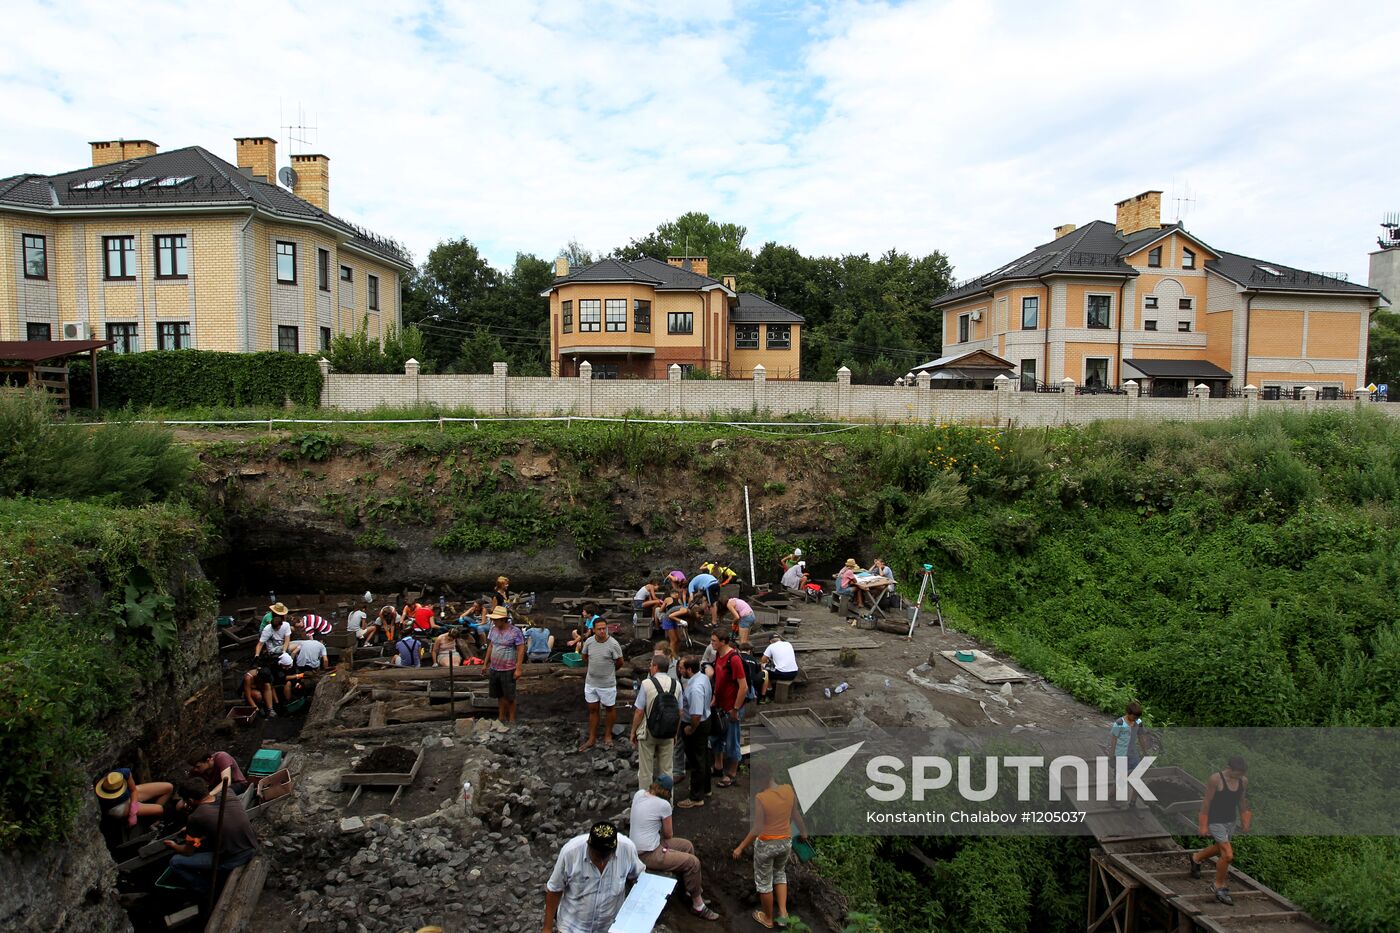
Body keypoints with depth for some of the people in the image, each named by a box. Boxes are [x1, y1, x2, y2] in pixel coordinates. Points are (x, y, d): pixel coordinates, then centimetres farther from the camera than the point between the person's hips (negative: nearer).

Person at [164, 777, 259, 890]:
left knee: (175, 862, 9)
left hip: (231, 861, -7)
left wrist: (174, 846, 23)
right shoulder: (231, 797, 0)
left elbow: (188, 852, 1)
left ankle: (207, 891, 17)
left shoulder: (196, 818, -14)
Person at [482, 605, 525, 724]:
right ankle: (501, 717, 29)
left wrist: (518, 669, -18)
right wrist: (486, 663, 15)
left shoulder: (515, 632, -15)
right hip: (494, 669, 6)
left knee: (509, 696, 4)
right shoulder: (493, 629, 3)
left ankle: (511, 719, 17)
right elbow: (490, 646, 14)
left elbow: (521, 650, -14)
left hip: (508, 670, -6)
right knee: (499, 695, 16)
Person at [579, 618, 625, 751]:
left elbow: (619, 663, -5)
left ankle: (608, 735, 33)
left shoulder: (613, 644, -19)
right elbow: (585, 657, 13)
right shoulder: (589, 642, -7)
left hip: (607, 684, -3)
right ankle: (592, 739, 25)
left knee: (610, 708, 14)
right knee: (593, 710, 13)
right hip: (590, 682, 3)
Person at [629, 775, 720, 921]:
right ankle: (697, 905, 9)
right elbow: (669, 834, -4)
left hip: (637, 847, 9)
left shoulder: (639, 794, 0)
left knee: (687, 845, 16)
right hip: (648, 854, -9)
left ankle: (693, 889, 26)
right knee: (693, 862, -7)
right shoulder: (663, 805, -20)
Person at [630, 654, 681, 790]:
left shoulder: (647, 683, -14)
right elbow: (680, 712, 2)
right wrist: (675, 733, 15)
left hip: (648, 733, -3)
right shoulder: (676, 684, -3)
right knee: (666, 770, 17)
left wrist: (633, 732, 0)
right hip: (669, 734, 3)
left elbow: (639, 712, -13)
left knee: (645, 770, 11)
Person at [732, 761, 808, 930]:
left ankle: (768, 918, 34)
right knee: (780, 873, 30)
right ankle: (783, 913, 24)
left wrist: (740, 847, -12)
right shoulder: (789, 789, -10)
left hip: (766, 844, -5)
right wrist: (803, 831, 22)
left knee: (764, 882, 17)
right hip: (786, 842, 5)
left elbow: (757, 829, -21)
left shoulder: (760, 798, -25)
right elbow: (796, 815, 4)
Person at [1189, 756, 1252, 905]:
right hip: (1216, 822, -7)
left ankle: (1196, 858, 55)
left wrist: (1244, 822, 15)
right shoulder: (1216, 779, -22)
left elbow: (1241, 801, 11)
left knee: (1220, 849, 25)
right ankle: (1219, 887, 11)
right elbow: (1207, 802, -16)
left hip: (1231, 822, 7)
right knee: (1228, 855, -11)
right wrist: (1203, 826, -13)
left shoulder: (1244, 781, -5)